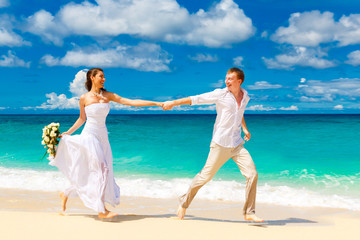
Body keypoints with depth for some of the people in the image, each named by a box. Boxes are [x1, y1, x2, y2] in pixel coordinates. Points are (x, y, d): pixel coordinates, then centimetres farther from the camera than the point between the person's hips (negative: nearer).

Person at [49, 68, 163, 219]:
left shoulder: (108, 96, 7)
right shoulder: (84, 98, -1)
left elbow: (131, 102, 3)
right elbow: (82, 119, 13)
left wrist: (156, 103, -1)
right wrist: (68, 133, 10)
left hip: (102, 137, 5)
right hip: (90, 136, -5)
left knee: (87, 173, 8)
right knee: (101, 169, -12)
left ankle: (65, 194, 30)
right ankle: (101, 210, -6)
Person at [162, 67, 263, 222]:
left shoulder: (245, 96, 8)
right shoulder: (220, 94, -9)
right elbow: (196, 99, -7)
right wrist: (173, 103, -7)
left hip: (237, 144, 5)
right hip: (220, 144, -5)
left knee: (252, 174, -5)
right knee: (205, 176, 1)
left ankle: (249, 213, 7)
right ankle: (184, 203, 21)